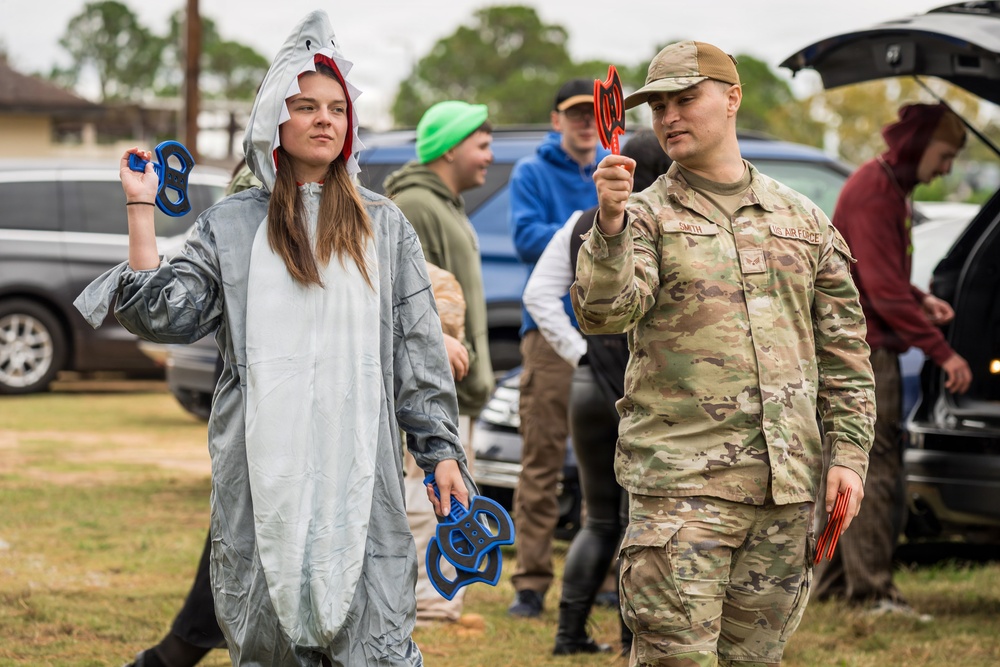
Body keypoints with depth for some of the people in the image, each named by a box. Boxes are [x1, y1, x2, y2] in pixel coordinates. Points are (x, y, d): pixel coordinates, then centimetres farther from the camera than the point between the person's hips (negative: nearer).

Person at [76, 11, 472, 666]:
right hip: (265, 462, 0)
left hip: (359, 462, 0)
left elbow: (419, 347, 10)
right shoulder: (232, 225, 9)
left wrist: (441, 448, 5)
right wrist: (141, 209, 0)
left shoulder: (383, 225, 11)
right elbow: (163, 314, 2)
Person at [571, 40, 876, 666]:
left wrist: (849, 452, 7)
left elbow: (843, 349, 15)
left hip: (788, 483, 3)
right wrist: (610, 224, -31)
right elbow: (603, 312, -15)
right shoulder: (645, 216, 4)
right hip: (682, 479, -3)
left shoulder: (803, 219, 14)